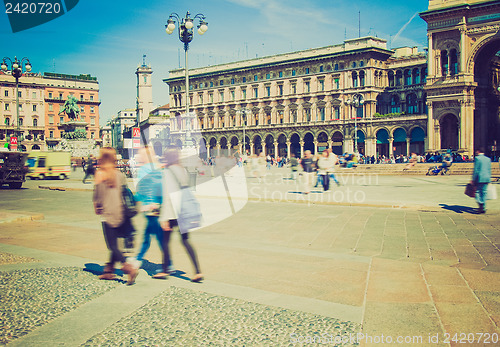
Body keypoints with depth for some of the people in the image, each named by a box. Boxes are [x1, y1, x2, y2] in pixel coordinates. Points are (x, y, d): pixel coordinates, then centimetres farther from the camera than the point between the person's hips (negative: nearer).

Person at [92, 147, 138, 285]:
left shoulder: (100, 174, -6)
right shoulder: (119, 174, 5)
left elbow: (96, 197, -4)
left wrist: (96, 208, 13)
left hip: (108, 215, -5)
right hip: (121, 214, 5)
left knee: (112, 245, -2)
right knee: (115, 244, 16)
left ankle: (128, 267, -19)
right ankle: (109, 270, 25)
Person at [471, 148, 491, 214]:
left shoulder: (477, 158, -6)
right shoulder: (488, 159, 12)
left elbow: (476, 170, -10)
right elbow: (489, 170, 13)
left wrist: (473, 179, -6)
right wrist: (489, 178, 20)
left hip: (479, 178, -6)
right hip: (487, 178, 6)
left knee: (478, 192, 1)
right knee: (484, 192, 10)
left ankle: (480, 204, -19)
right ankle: (483, 208, 13)